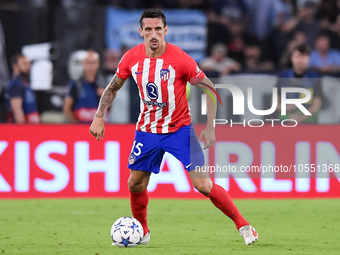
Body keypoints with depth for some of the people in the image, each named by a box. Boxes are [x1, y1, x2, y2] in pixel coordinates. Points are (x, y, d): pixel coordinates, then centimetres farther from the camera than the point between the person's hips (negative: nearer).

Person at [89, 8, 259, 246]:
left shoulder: (180, 59, -20)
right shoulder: (132, 58, -9)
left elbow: (210, 90, -11)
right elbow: (113, 87, 9)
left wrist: (210, 128, -16)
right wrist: (99, 117, -1)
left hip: (179, 129, -4)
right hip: (147, 129, 4)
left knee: (203, 185, -11)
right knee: (136, 184, 3)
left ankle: (243, 226, 3)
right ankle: (142, 233, 27)